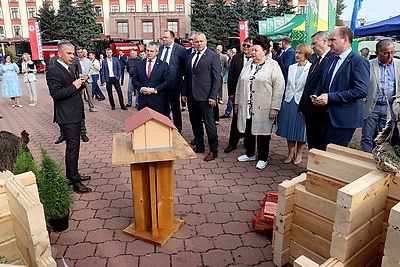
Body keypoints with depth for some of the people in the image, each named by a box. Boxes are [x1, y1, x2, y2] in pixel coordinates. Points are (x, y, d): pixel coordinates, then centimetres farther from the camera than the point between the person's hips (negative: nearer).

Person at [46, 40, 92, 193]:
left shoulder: (70, 69, 15)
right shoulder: (53, 71, -13)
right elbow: (55, 93, -21)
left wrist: (80, 83, 3)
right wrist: (74, 86, -18)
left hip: (75, 114, 9)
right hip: (66, 116, -9)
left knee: (74, 146, 16)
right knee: (72, 147, -6)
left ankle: (73, 175, 29)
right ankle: (74, 182, 3)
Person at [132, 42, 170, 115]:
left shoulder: (163, 65, 2)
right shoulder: (139, 64, 12)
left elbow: (167, 81, -4)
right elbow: (134, 79, 11)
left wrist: (154, 90, -13)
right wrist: (140, 88, -8)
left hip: (158, 102, -3)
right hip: (142, 101, 3)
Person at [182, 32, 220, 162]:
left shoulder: (213, 56, -4)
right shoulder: (190, 57, 15)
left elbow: (217, 78, -8)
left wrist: (213, 96, -14)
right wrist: (184, 93, 11)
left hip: (205, 96, -6)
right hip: (191, 96, 7)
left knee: (209, 123, -1)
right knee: (195, 122, 13)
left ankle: (213, 150, 9)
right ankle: (199, 146, 28)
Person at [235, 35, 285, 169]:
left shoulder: (273, 65, -5)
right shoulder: (248, 65, 12)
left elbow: (279, 86, -10)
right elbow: (240, 84, 17)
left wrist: (274, 108, -15)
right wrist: (237, 102, 15)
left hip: (263, 109, -5)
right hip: (246, 107, 5)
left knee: (263, 133, 5)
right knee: (248, 131, 14)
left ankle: (263, 158, 21)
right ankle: (250, 154, 32)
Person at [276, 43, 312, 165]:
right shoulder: (291, 67, 9)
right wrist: (285, 100, 11)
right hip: (289, 102, 5)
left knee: (301, 129, 6)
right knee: (289, 128, 11)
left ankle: (299, 154, 23)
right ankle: (290, 153, 26)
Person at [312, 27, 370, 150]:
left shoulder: (359, 62, -11)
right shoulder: (330, 60, 14)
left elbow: (361, 91, -20)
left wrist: (330, 97, -22)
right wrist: (316, 95, 1)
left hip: (343, 120, -7)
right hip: (326, 116, 8)